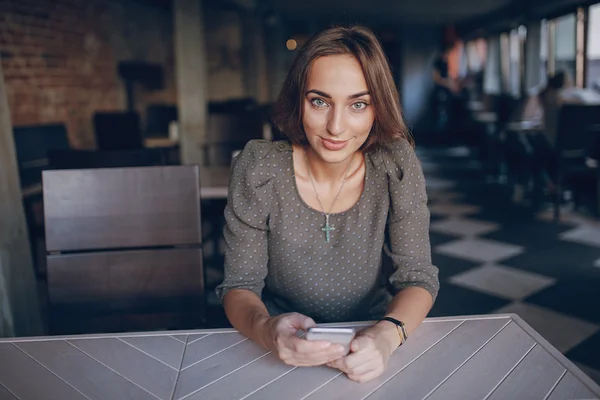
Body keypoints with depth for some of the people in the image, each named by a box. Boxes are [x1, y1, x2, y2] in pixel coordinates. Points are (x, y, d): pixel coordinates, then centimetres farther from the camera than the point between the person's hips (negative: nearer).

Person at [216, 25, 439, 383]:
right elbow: (240, 286, -9)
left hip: (369, 341, 1)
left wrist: (387, 334, -29)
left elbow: (418, 277, -9)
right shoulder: (258, 169, -14)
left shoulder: (396, 164, -11)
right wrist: (265, 328, -31)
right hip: (285, 351, 0)